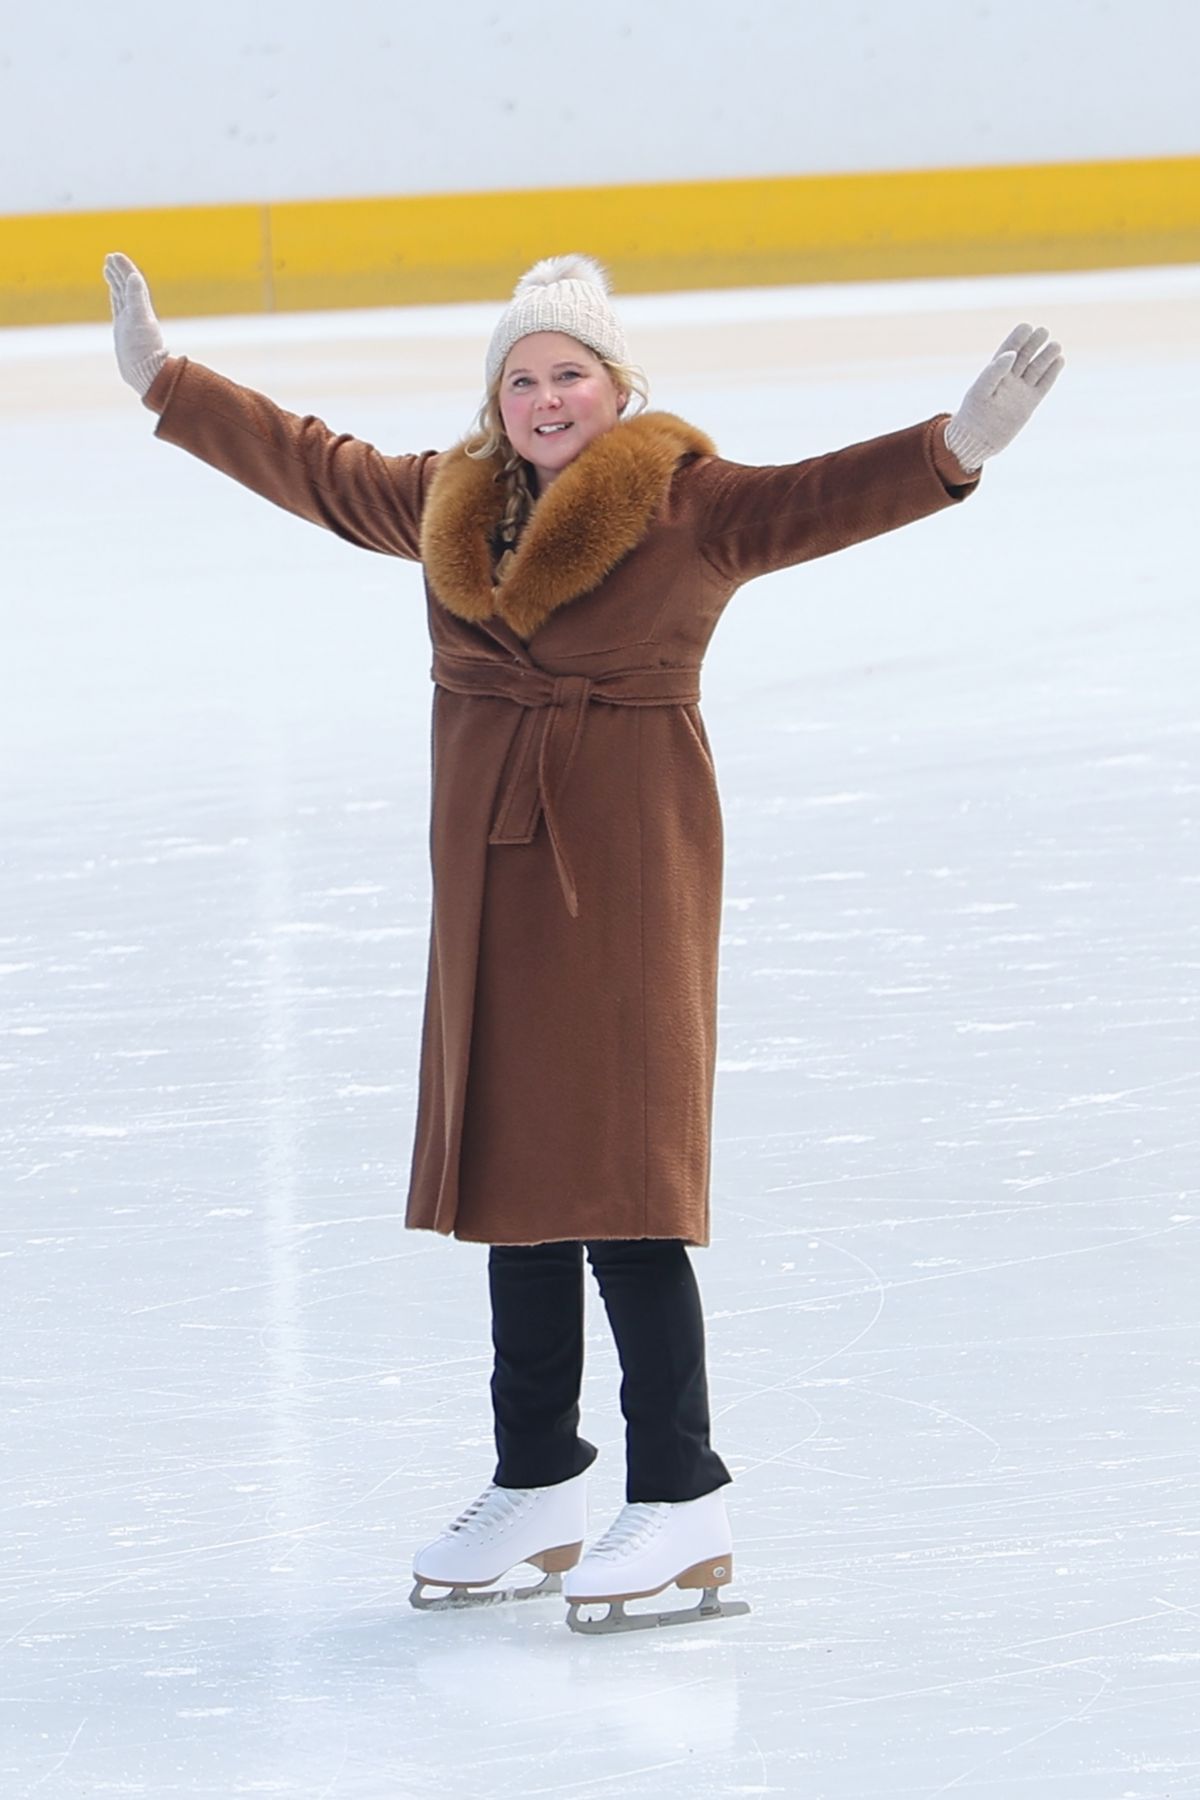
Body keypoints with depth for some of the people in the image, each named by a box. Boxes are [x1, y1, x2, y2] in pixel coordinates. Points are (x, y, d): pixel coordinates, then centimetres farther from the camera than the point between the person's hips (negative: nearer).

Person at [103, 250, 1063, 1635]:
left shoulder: (687, 504, -7)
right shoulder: (448, 504, 11)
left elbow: (817, 499, -21)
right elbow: (310, 466, 24)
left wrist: (953, 449, -38)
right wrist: (166, 381, 31)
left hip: (626, 869, -7)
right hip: (491, 875, 7)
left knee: (619, 1184, -10)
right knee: (518, 1180, 12)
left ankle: (683, 1503, -6)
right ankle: (536, 1490, 22)